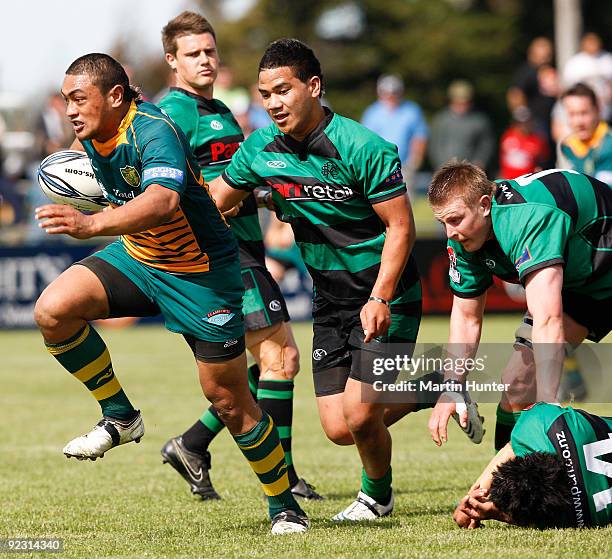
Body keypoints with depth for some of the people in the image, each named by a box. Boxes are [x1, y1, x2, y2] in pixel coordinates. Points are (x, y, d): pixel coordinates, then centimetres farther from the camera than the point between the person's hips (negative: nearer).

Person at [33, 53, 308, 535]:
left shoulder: (154, 131, -29)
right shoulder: (93, 133, -5)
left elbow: (163, 201, -51)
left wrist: (92, 224, -63)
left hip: (201, 272, -7)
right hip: (136, 256, 7)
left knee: (227, 398, -1)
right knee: (53, 310, -19)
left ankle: (284, 504, 18)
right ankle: (119, 415, -1)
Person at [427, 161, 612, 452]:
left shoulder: (530, 218, -41)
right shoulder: (462, 236, -14)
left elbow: (548, 320, -48)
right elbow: (466, 317, -1)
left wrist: (547, 403, -53)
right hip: (575, 285, 7)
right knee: (516, 384, -1)